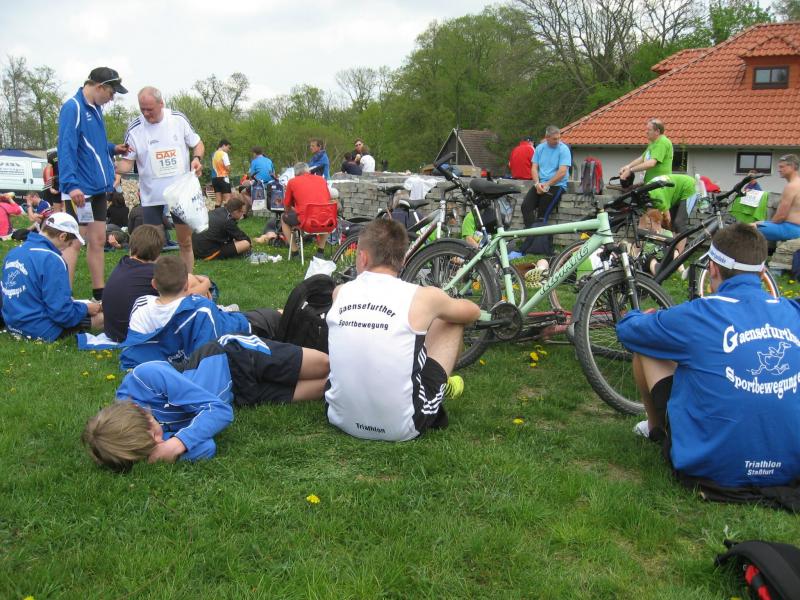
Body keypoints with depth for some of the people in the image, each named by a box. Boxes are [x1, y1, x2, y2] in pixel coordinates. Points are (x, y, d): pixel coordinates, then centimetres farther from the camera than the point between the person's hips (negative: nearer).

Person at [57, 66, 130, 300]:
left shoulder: (95, 109, 14)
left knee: (97, 241, 13)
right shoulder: (73, 108, -13)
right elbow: (66, 147, -20)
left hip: (98, 187, 9)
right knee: (74, 242, -7)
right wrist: (71, 184, -27)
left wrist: (112, 148, 8)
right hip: (80, 189, -9)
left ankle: (99, 294, 21)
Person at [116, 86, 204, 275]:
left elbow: (198, 143, 8)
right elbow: (127, 162, -3)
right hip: (152, 196, -1)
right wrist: (113, 167, -24)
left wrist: (197, 158, -13)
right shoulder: (134, 128, -5)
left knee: (185, 242, 10)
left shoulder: (178, 119, -3)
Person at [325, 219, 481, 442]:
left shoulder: (339, 293, 0)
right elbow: (473, 311, 13)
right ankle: (443, 386, 36)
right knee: (451, 321, 13)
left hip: (341, 419, 3)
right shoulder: (422, 297, -9)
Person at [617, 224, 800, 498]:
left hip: (712, 468, -4)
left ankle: (656, 429, 33)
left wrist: (643, 318, 28)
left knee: (645, 347, 10)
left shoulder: (698, 315, -13)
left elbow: (626, 329, 3)